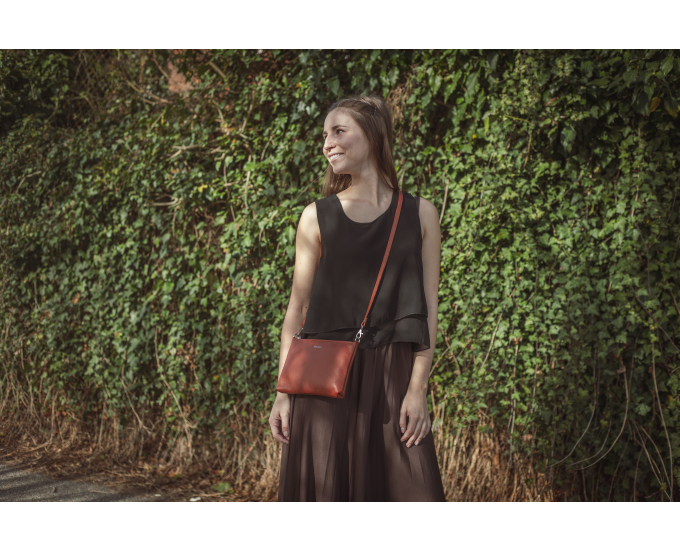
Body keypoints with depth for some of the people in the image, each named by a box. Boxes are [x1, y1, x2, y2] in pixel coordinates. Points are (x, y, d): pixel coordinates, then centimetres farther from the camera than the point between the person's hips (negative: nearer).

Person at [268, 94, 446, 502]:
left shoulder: (420, 215, 7)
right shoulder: (316, 217, 7)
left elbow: (428, 308, 4)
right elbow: (297, 307, 7)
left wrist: (418, 388, -6)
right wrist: (284, 393, 1)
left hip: (392, 377, 0)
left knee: (410, 494, -5)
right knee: (325, 495, 1)